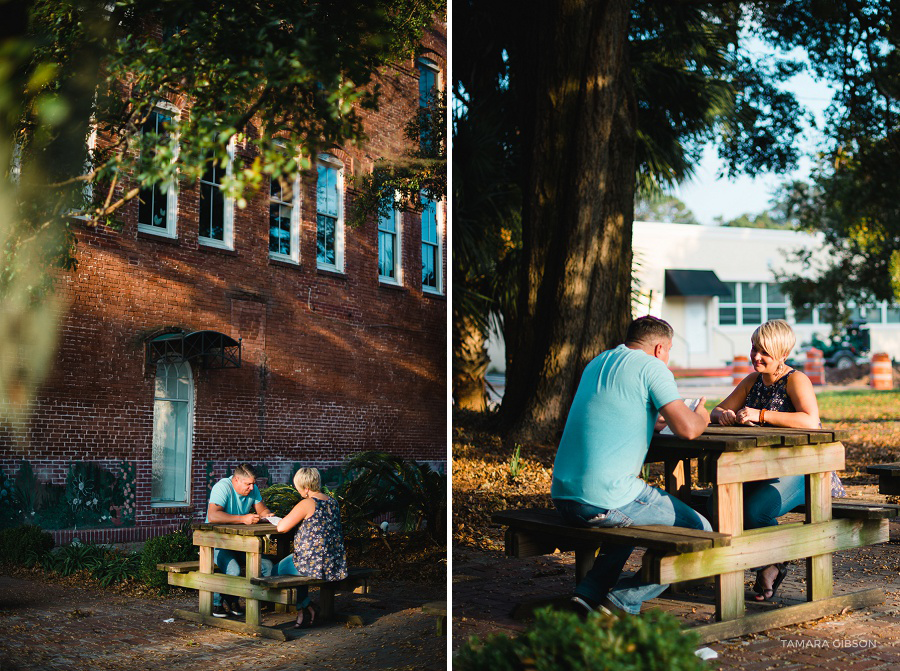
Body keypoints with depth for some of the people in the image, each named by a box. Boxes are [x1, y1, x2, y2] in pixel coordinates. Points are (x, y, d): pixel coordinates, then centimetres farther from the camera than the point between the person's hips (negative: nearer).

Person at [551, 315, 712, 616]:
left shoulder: (597, 363, 20)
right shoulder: (652, 367, -3)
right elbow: (687, 428, -12)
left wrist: (654, 421, 40)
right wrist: (701, 416, 10)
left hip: (562, 495, 9)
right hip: (605, 500, -8)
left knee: (633, 513, 37)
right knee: (700, 530, 6)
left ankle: (589, 593, 21)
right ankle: (622, 603, 0)